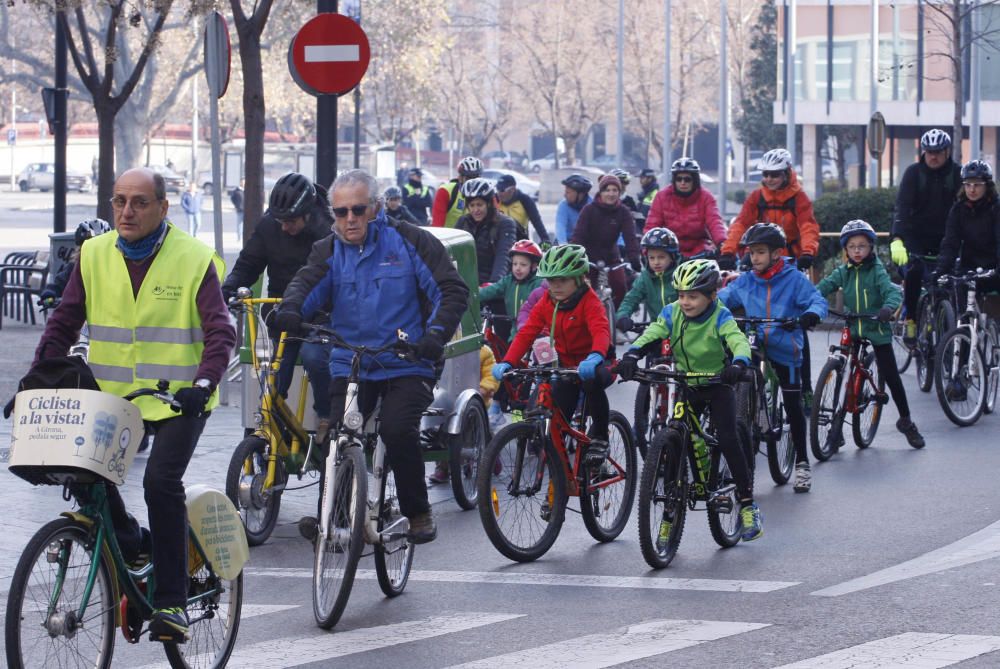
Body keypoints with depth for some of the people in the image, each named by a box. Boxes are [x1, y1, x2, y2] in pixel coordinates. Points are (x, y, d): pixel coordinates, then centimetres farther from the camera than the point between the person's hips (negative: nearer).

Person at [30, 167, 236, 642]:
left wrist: (203, 384, -27)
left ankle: (171, 601, -14)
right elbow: (64, 322, 8)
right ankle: (126, 552, 10)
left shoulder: (194, 259, -5)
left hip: (178, 400, -4)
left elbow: (220, 331, -11)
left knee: (162, 482, -23)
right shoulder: (94, 255, 5)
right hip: (112, 396, 4)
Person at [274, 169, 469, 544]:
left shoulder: (408, 241, 1)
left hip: (407, 365, -3)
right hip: (349, 368, 3)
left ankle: (418, 513, -6)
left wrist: (437, 333, -20)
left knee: (398, 431, -25)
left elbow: (453, 290, -3)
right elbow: (307, 284, -9)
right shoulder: (329, 252, 10)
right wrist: (290, 309, -33)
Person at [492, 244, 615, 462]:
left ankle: (599, 436, -18)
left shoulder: (589, 301, -17)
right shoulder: (546, 303, -1)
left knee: (592, 381, -39)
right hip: (566, 365, 5)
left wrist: (595, 357, -58)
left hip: (593, 364, -5)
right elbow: (526, 334, -9)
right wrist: (507, 362, -26)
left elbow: (601, 331, -35)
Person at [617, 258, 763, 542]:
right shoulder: (673, 313, -10)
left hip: (718, 385, -3)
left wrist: (739, 364, -57)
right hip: (687, 387, 3)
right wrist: (632, 354, -44)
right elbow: (651, 334, -23)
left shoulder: (720, 317, -19)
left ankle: (747, 504, -6)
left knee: (727, 439, -18)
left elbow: (738, 341, -35)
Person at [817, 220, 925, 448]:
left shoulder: (877, 271, -7)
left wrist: (888, 308, -43)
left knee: (891, 376, 1)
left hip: (877, 330, -3)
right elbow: (824, 286, -9)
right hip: (852, 330, 3)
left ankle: (906, 421, 17)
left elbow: (893, 291, -21)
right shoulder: (843, 272, 3)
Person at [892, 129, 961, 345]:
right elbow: (902, 206, -19)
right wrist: (897, 239, -33)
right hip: (915, 236, -1)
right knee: (913, 270, -24)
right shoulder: (914, 172, -9)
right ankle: (910, 321, -12)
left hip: (944, 238, 2)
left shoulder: (956, 174, -5)